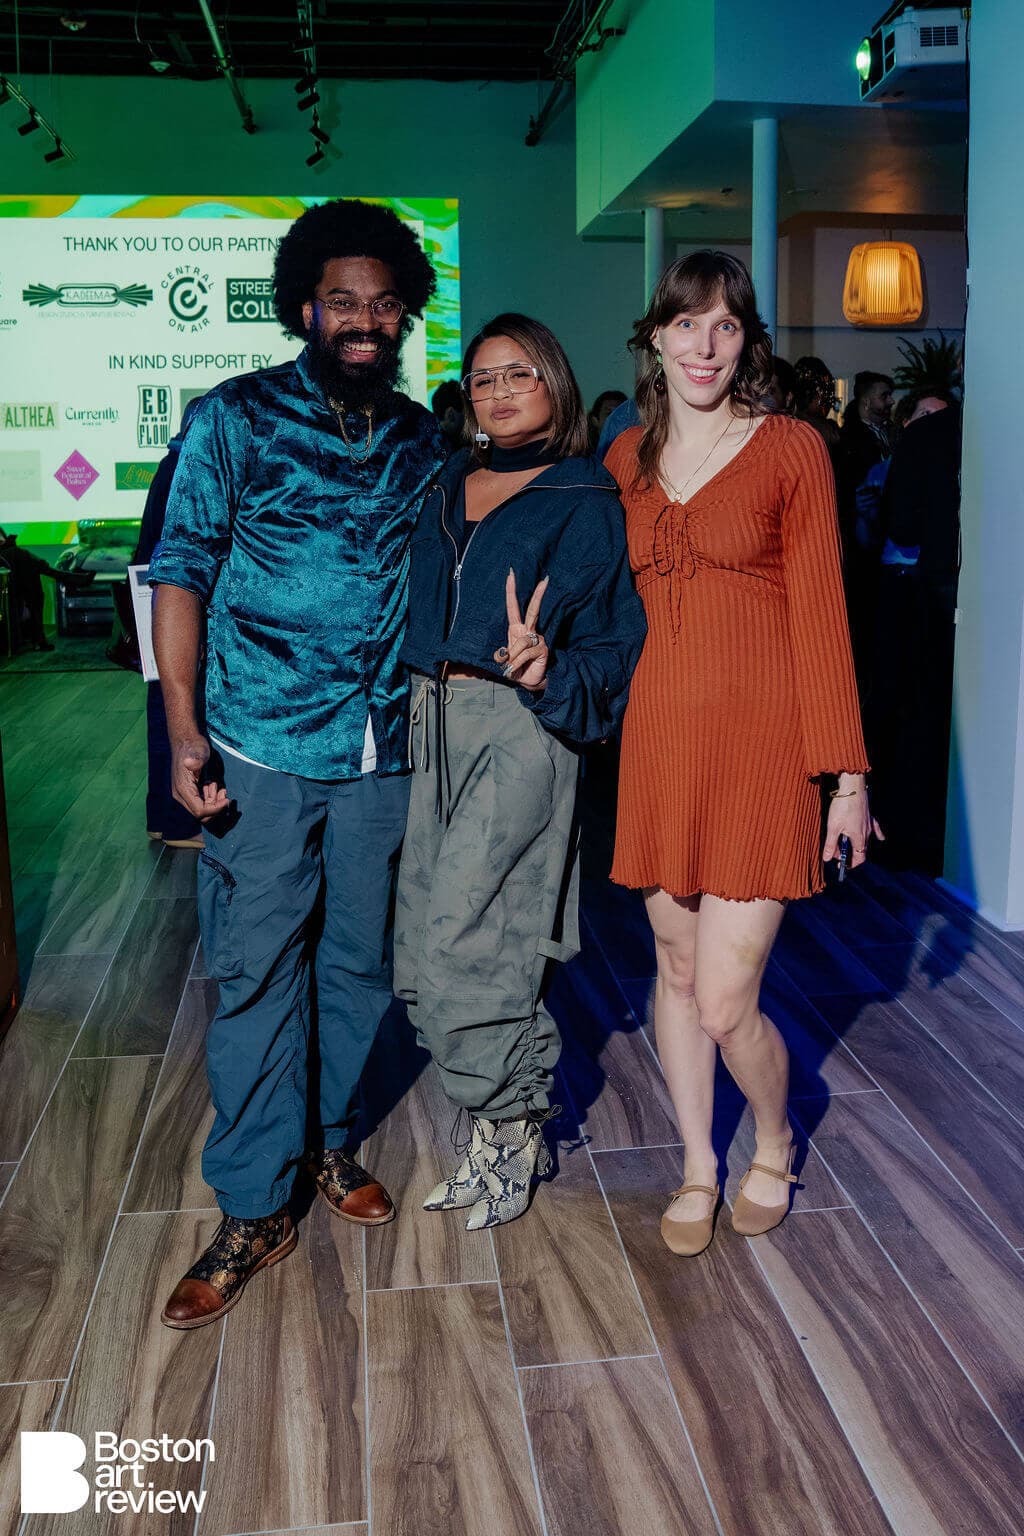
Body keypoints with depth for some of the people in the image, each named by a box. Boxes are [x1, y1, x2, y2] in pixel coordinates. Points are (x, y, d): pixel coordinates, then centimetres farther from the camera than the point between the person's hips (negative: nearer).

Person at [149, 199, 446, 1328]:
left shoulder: (421, 440, 9)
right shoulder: (235, 419, -2)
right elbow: (182, 573, -4)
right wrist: (182, 731, -11)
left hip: (384, 755, 4)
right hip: (263, 756, -3)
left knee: (356, 961, 14)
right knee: (257, 974, 2)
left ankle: (331, 1137, 35)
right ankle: (253, 1210, 15)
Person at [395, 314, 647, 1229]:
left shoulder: (584, 502, -1)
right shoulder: (448, 489, 16)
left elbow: (612, 644, -6)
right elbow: (418, 611, 17)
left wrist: (545, 670, -25)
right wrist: (414, 700, 2)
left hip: (520, 731, -6)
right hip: (436, 725, 6)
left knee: (463, 945, -8)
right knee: (426, 948, 7)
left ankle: (513, 1128, 15)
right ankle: (499, 1123, 24)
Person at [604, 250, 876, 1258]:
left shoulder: (791, 449, -2)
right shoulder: (627, 457, 11)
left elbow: (820, 616, -4)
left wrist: (847, 773, -6)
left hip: (759, 740, -4)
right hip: (657, 735, 4)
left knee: (725, 1003, -4)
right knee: (675, 967, 12)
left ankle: (774, 1144, 28)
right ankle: (698, 1167, 33)